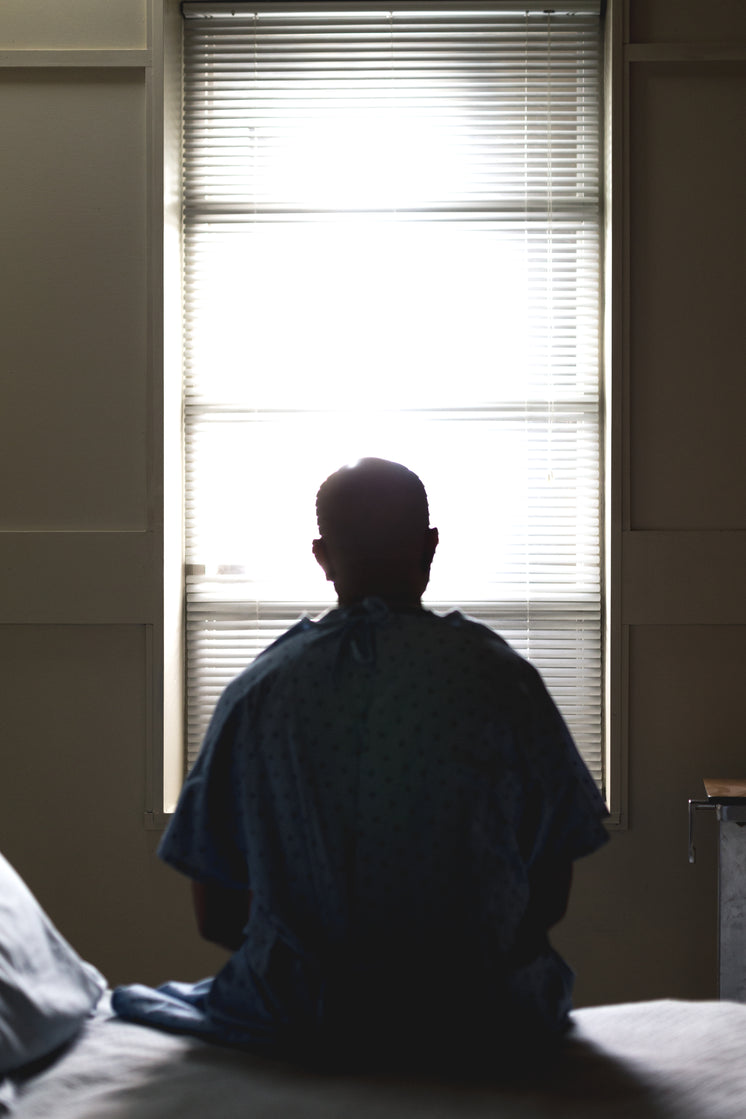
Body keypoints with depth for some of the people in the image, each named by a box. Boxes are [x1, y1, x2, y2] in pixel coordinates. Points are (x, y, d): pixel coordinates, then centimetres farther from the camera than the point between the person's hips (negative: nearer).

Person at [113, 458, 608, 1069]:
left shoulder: (257, 690, -5)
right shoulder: (500, 677, -8)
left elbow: (215, 915, 1)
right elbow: (552, 895, -1)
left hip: (295, 1019, 1)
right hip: (482, 1022, 0)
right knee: (553, 980, 32)